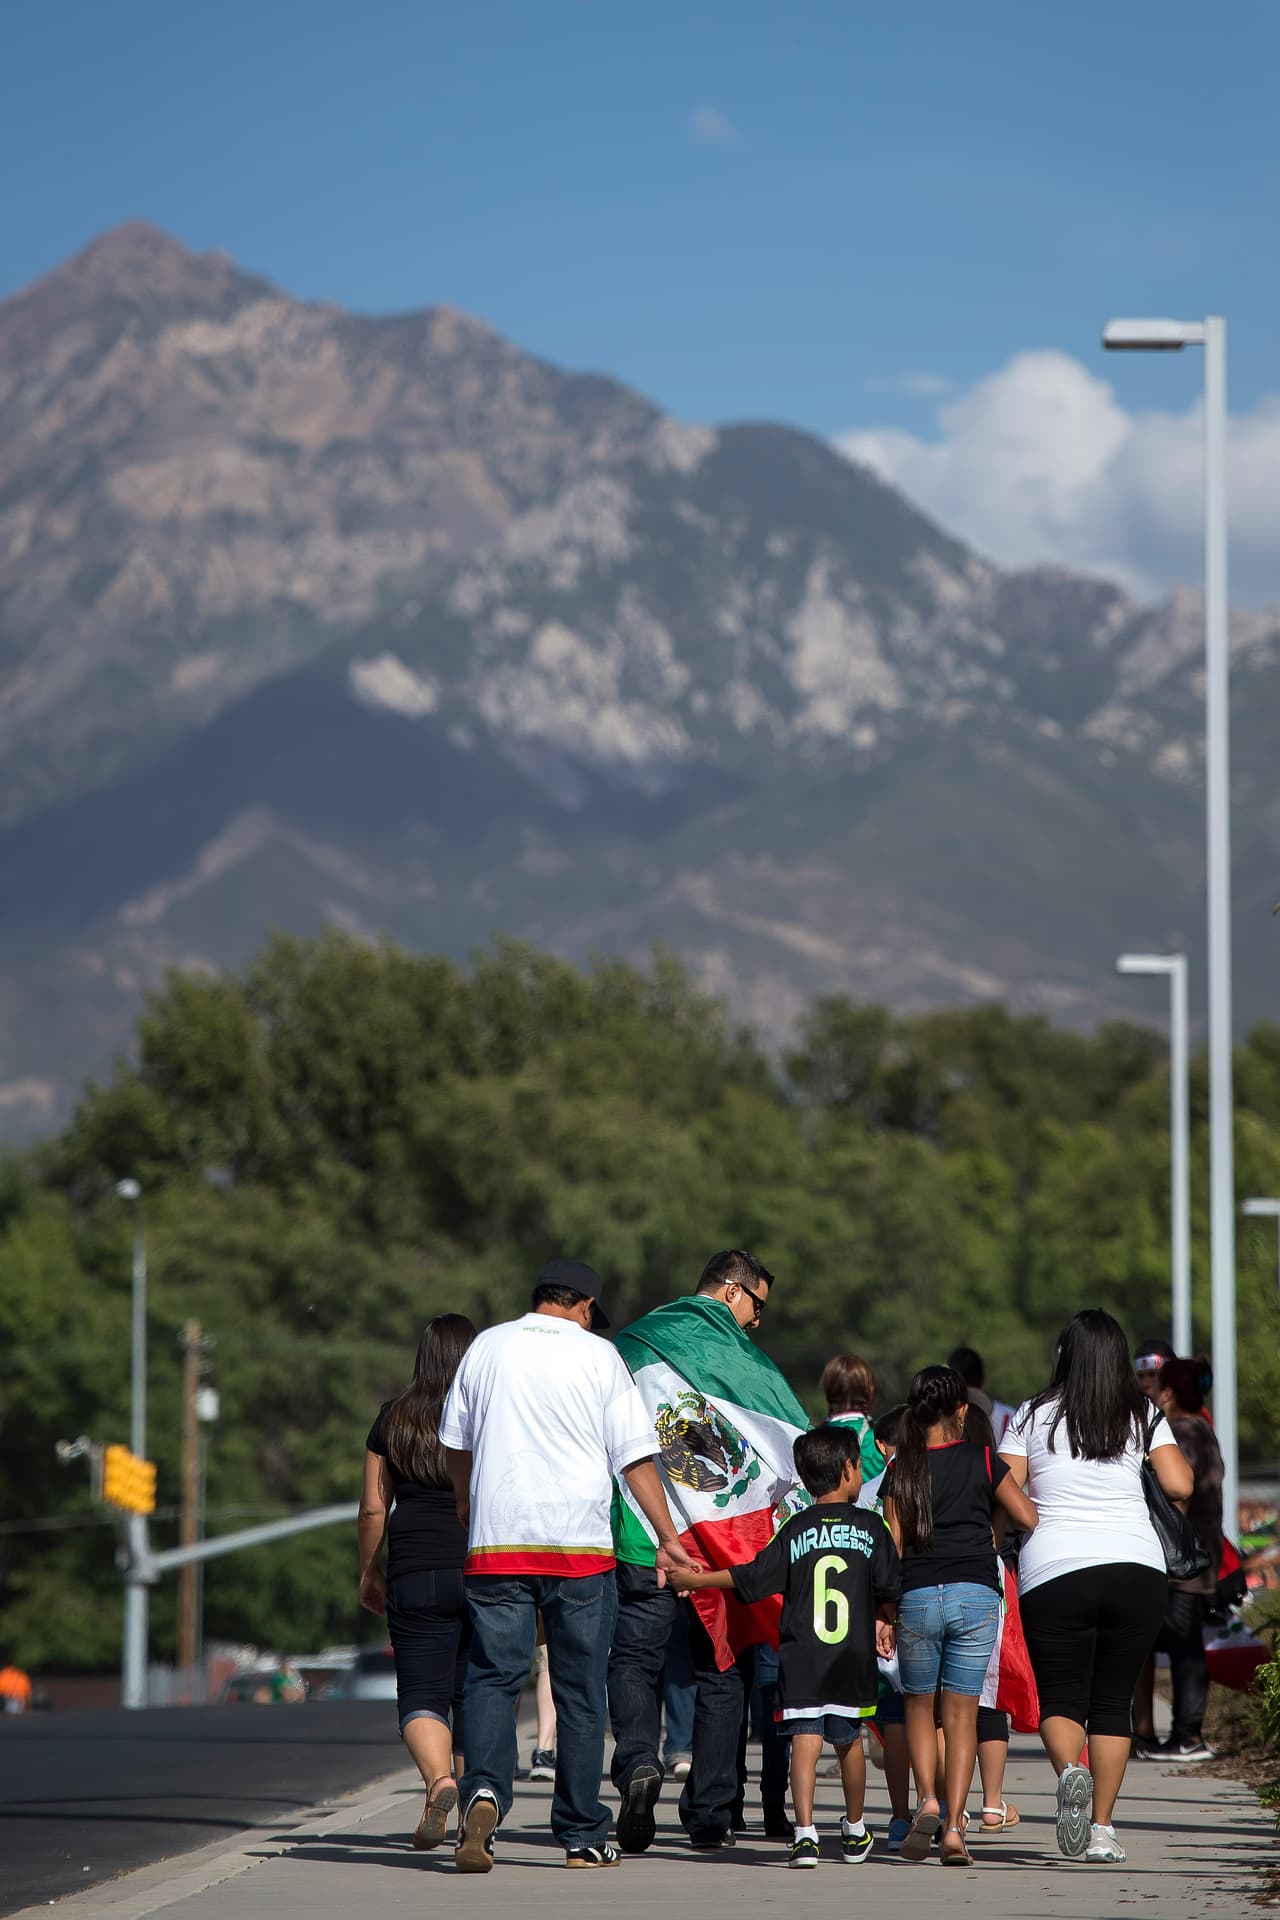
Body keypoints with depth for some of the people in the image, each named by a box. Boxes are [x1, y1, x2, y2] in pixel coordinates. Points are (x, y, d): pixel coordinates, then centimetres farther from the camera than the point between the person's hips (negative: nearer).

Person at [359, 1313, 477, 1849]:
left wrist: (370, 1573, 17)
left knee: (422, 1695, -2)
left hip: (416, 1577, -1)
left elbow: (373, 1509, 5)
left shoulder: (394, 1420, 4)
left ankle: (438, 1780, -28)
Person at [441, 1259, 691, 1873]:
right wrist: (667, 1537, 5)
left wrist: (469, 1512, 35)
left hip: (495, 1544, 1)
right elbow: (635, 1456, 0)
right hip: (579, 1545, -1)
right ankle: (583, 1837, 10)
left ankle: (484, 1789, -24)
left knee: (493, 1676, 2)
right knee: (580, 1691, 6)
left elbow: (455, 1444, 19)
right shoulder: (599, 1356, 3)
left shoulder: (487, 1347, 10)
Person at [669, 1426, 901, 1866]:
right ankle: (854, 1831, 32)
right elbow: (890, 1590, 2)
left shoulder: (795, 1529, 2)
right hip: (853, 1658, 1)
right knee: (849, 1739, 17)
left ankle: (804, 1832, -21)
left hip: (801, 1658, -1)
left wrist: (698, 1580, 15)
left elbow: (753, 1578, 2)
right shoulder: (870, 1527, 2)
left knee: (805, 1739, -7)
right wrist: (883, 1623, 22)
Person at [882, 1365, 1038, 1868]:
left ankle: (926, 1800, -4)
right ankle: (954, 1826, -4)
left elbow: (893, 1546, 4)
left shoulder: (900, 1470, 5)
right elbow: (1029, 1518, 4)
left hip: (917, 1596, 0)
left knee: (919, 1703, 18)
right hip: (976, 1594, 0)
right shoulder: (982, 1463, 4)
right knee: (961, 1712, 4)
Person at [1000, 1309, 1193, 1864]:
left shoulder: (1033, 1416, 3)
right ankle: (1102, 1830, 5)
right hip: (1136, 1568, 1)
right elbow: (1180, 1486, 0)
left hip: (1053, 1573, -1)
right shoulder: (1142, 1416, 5)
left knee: (1060, 1699, 5)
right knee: (1112, 1703, 11)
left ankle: (1070, 1771, -27)